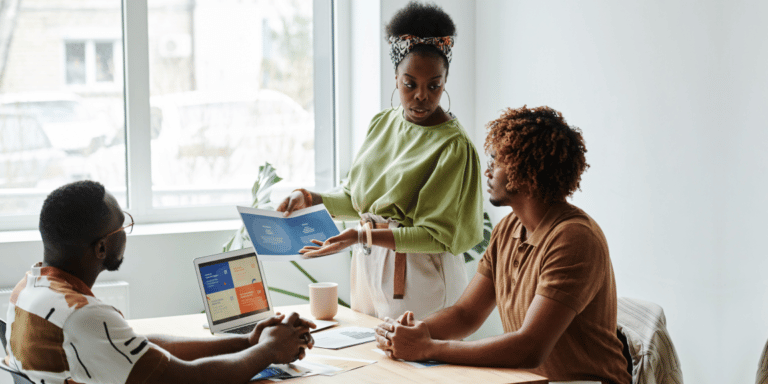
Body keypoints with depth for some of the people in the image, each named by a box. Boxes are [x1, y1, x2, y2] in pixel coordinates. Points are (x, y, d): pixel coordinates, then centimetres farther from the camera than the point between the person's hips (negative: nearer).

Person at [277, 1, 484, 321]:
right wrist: (310, 199, -3)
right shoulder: (382, 123, 7)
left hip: (417, 281, -6)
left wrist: (364, 236, -23)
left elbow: (440, 237, -16)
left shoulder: (454, 146, -15)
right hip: (368, 270, 6)